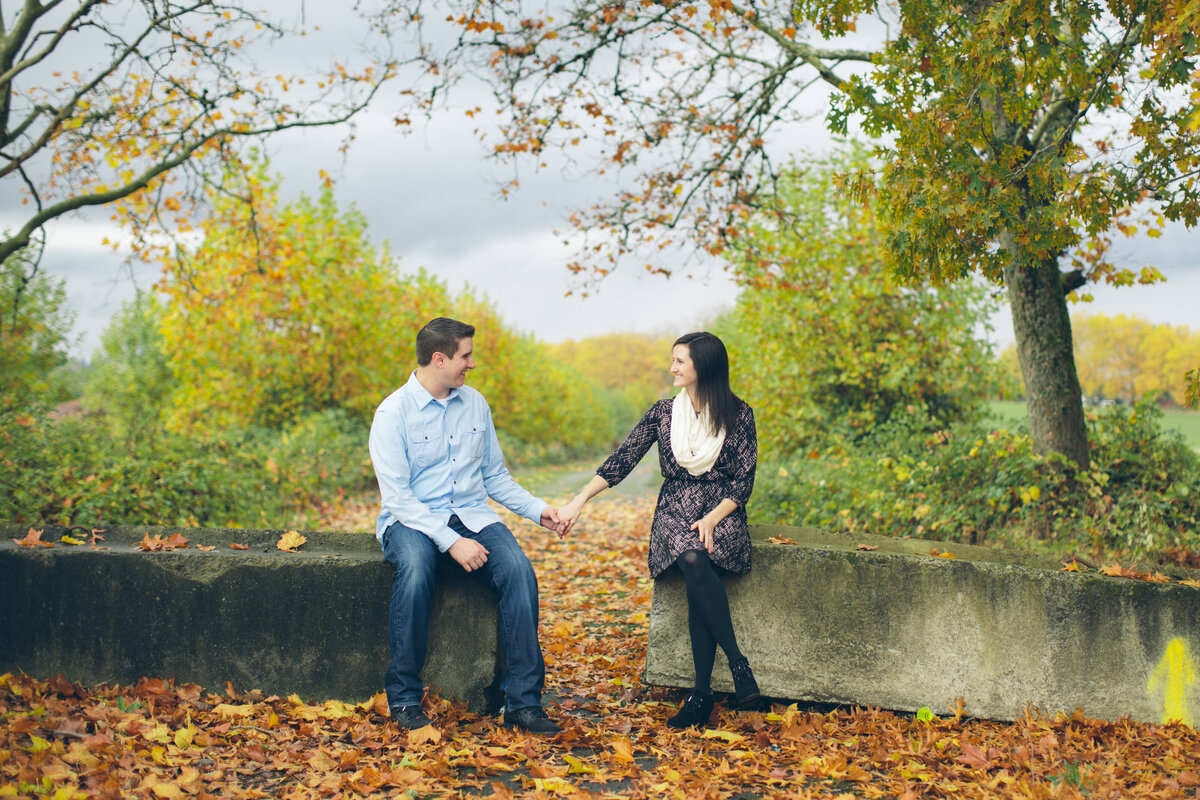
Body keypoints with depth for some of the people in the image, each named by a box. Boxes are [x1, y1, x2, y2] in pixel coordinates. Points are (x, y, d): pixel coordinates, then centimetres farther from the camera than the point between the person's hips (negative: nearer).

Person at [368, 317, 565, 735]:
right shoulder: (393, 412, -7)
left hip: (472, 514, 4)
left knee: (519, 570, -25)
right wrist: (450, 541, -24)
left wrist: (537, 508, 3)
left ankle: (523, 701, -21)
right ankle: (404, 698, -22)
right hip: (411, 519, -4)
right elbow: (397, 496, -14)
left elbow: (495, 476, 19)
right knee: (415, 567, -38)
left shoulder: (475, 403, 11)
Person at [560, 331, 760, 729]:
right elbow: (622, 459, 3)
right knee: (692, 560, -33)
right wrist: (578, 502, -5)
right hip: (675, 511, 2)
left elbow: (744, 480, -1)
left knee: (698, 561, -34)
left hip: (722, 511, -2)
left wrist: (712, 519, -16)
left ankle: (701, 691, -29)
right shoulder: (663, 412, 8)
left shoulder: (738, 414, 1)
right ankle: (737, 662, -26)